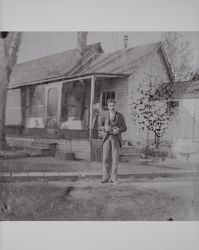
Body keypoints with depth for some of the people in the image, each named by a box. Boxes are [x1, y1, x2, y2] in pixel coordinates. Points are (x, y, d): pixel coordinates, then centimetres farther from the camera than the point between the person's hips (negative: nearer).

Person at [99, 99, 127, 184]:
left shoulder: (120, 116, 3)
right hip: (107, 138, 1)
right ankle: (106, 178, 1)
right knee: (106, 158, -4)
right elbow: (99, 127, 0)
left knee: (115, 158, -5)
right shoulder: (104, 116, 4)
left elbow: (124, 128, 3)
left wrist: (118, 130, -20)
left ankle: (113, 178, 0)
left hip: (116, 138, -1)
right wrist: (105, 127, -24)